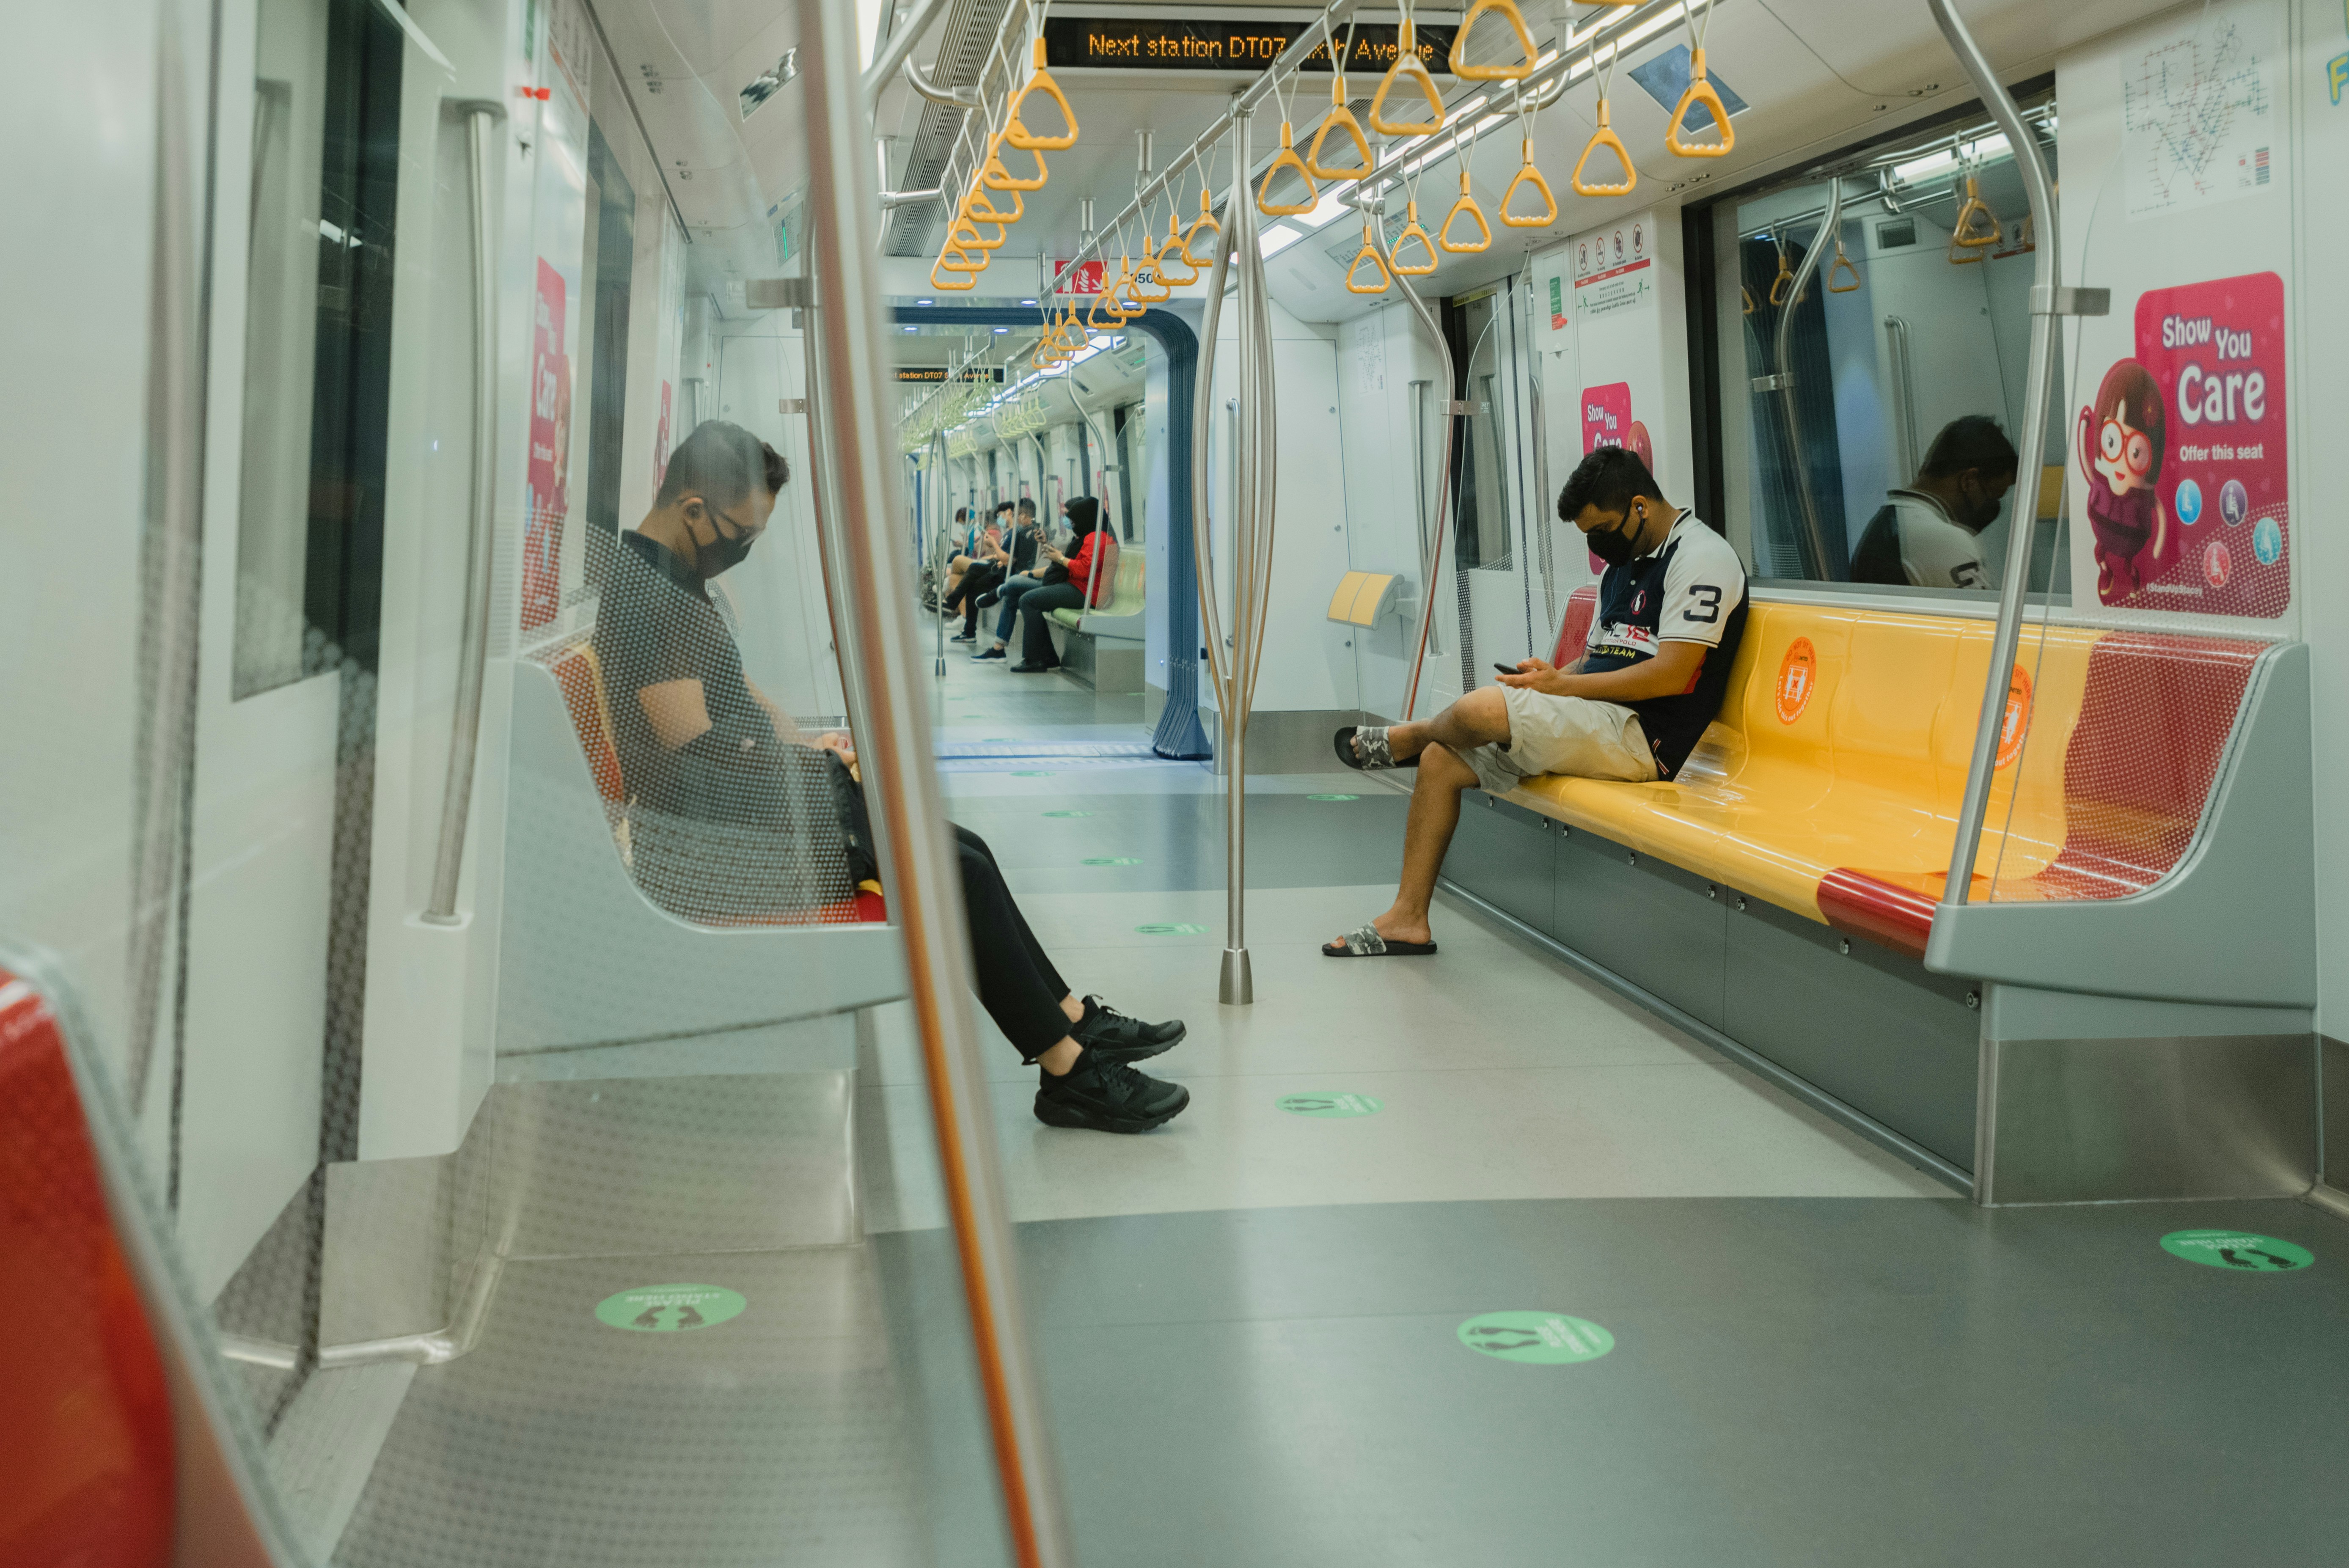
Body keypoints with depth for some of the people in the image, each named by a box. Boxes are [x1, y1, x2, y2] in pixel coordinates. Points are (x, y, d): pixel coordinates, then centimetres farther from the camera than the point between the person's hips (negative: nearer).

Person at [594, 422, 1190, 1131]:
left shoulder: (670, 579, 14)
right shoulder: (645, 595, -20)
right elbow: (695, 748, -23)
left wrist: (808, 743, 9)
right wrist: (815, 759, -10)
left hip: (754, 809, 11)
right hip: (723, 838, -11)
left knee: (966, 853, 6)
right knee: (955, 872, -12)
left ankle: (1075, 1021, 13)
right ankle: (1068, 1072, -5)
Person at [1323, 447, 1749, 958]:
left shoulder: (1701, 557, -10)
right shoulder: (1623, 566, 20)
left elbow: (1670, 676, -19)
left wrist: (1560, 687, -14)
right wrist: (1550, 674, 1)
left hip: (1643, 737, -10)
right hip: (1601, 724, 10)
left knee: (1481, 709, -27)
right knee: (1441, 760, 1)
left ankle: (1406, 737, 7)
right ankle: (1407, 919, 2)